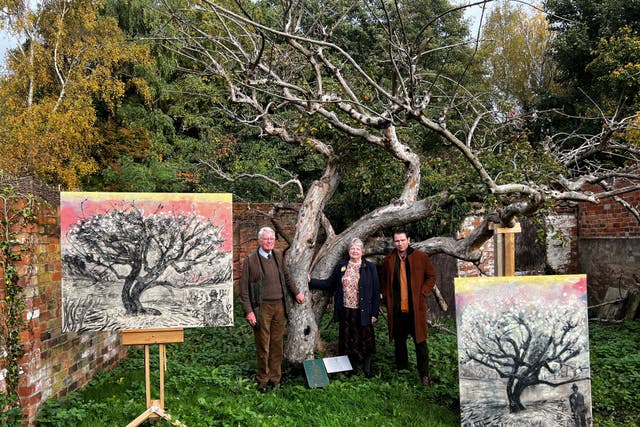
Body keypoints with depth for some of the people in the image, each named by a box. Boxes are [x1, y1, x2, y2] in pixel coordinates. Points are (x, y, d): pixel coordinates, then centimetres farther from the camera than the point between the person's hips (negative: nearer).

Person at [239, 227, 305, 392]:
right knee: (263, 346, 3)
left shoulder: (278, 255, 9)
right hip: (262, 308, -4)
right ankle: (263, 379, 18)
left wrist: (296, 292, 23)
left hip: (279, 306, 4)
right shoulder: (250, 260, -7)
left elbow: (286, 276, 24)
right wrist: (248, 311, -11)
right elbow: (244, 288, -6)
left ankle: (275, 377, 21)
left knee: (277, 344, 9)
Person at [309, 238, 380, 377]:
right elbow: (330, 284, 8)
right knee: (348, 341, 10)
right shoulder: (341, 266, 6)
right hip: (345, 311, 2)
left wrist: (374, 313, -6)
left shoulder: (370, 267, -2)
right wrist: (311, 281, 0)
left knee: (365, 340, 5)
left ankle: (366, 369, 22)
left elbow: (376, 291, -2)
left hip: (363, 312, -2)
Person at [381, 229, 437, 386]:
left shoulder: (421, 257, 1)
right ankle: (401, 371, 23)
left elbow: (431, 277, 6)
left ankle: (424, 374, 9)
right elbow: (383, 282, 17)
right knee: (399, 341, 11)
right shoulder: (388, 260, 8)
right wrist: (387, 300, 6)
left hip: (416, 307, -2)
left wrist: (422, 293, -5)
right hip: (396, 308, 2)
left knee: (420, 341, 0)